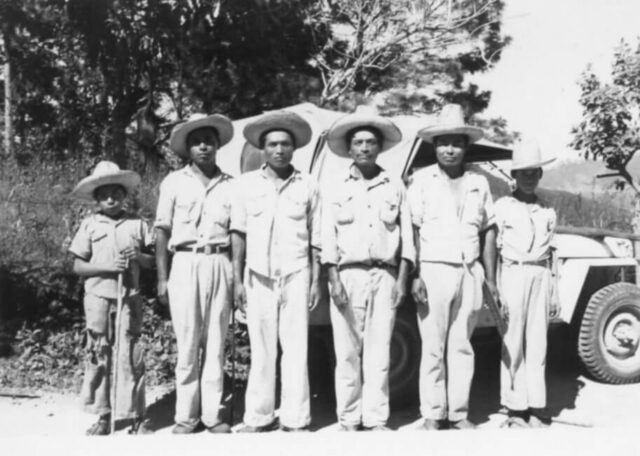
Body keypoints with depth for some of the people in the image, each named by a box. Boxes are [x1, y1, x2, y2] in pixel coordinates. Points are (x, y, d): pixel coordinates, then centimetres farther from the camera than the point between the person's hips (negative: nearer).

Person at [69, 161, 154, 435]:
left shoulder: (137, 224, 4)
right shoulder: (90, 225, 2)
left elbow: (153, 261, 8)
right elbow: (77, 266, 1)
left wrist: (138, 257, -13)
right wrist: (107, 266, -14)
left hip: (130, 297, 0)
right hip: (98, 297, 1)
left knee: (130, 355, 0)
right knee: (97, 354, 4)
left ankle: (135, 416, 7)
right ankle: (102, 415, 14)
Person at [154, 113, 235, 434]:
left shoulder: (230, 185, 8)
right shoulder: (174, 182, 6)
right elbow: (162, 231, 5)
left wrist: (239, 277, 2)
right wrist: (162, 278, -1)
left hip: (219, 264, 1)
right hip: (186, 264, -1)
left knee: (216, 342, 4)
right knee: (187, 342, 1)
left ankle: (212, 413, 12)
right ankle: (186, 414, 10)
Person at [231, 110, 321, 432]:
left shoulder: (307, 187, 5)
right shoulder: (247, 184, 6)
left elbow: (315, 239, 7)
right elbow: (238, 234, 6)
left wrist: (316, 281, 2)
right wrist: (238, 280, 1)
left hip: (296, 276, 0)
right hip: (259, 276, 1)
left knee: (296, 349, 0)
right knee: (261, 350, 4)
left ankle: (295, 419, 6)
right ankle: (259, 417, 12)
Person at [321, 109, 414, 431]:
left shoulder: (395, 188, 12)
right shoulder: (337, 190, 10)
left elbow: (406, 235, 9)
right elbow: (328, 238, 4)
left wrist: (402, 279, 0)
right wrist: (334, 280, -6)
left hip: (385, 277, 0)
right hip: (348, 275, 0)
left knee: (379, 352, -1)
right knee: (347, 352, 0)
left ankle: (376, 419, 6)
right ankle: (349, 419, 7)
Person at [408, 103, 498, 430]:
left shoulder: (478, 183, 12)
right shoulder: (422, 180, 2)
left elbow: (488, 232, 13)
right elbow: (413, 230, -3)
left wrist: (491, 278, 8)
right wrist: (415, 275, -11)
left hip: (469, 273, 3)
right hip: (434, 271, -3)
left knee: (462, 347, 8)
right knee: (433, 348, 0)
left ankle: (459, 413, 16)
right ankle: (433, 415, 9)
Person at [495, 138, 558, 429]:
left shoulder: (547, 212, 14)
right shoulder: (502, 207, 3)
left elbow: (549, 255, 15)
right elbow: (492, 251, 0)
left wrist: (554, 295, 12)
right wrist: (494, 291, -6)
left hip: (540, 276, 4)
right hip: (513, 274, -3)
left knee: (537, 345, 4)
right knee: (513, 344, -3)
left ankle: (536, 410, 8)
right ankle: (515, 410, 3)